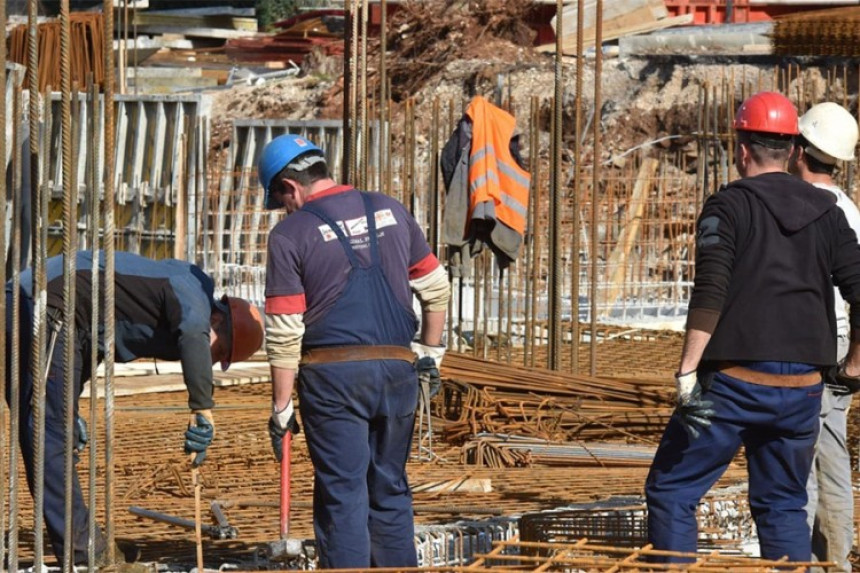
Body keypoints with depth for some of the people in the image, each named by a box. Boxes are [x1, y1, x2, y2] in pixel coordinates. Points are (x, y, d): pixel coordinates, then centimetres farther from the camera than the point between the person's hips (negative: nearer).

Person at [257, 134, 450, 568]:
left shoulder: (290, 234, -5)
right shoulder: (390, 212, 9)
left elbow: (284, 333, -7)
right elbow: (435, 288, 14)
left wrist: (281, 408, -2)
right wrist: (431, 352, 27)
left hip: (334, 374, -4)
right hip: (397, 369, 5)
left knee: (342, 495, -1)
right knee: (390, 490, 14)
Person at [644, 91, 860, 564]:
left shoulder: (729, 206, -4)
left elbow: (709, 293, -15)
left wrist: (688, 370, -17)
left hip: (735, 382, -5)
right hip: (803, 385, 5)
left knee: (671, 492, 3)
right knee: (783, 506, 14)